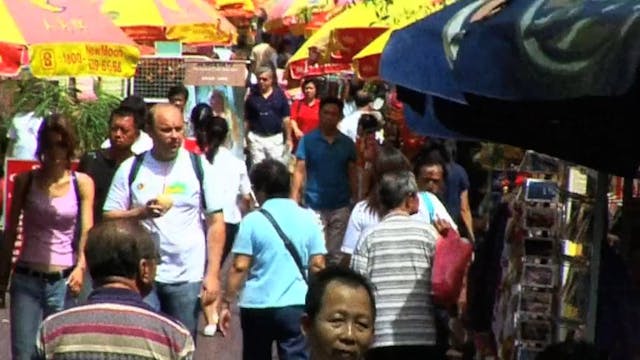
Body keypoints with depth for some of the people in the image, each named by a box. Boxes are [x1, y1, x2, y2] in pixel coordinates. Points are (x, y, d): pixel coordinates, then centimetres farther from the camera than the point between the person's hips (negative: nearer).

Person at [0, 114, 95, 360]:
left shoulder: (82, 183, 2)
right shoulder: (25, 181, 5)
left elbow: (87, 231, -2)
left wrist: (81, 267, -19)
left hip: (64, 281, -1)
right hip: (26, 279, 1)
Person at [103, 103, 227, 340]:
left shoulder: (199, 168, 1)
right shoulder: (131, 169, 3)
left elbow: (216, 223, 1)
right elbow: (109, 217, 5)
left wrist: (212, 274, -6)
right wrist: (141, 213, -15)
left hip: (188, 277, 0)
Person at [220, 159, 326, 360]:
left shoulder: (252, 221, -5)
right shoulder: (308, 219, 3)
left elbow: (239, 267, -8)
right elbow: (317, 266, 3)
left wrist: (226, 303, 0)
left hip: (257, 306, -1)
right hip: (296, 305, 1)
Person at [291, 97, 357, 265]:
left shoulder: (347, 143, 5)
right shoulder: (308, 140, -2)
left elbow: (352, 174, 9)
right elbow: (299, 171, -4)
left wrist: (356, 201, 6)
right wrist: (294, 199, -11)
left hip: (341, 206, 2)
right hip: (315, 206, -2)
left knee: (336, 253, 7)